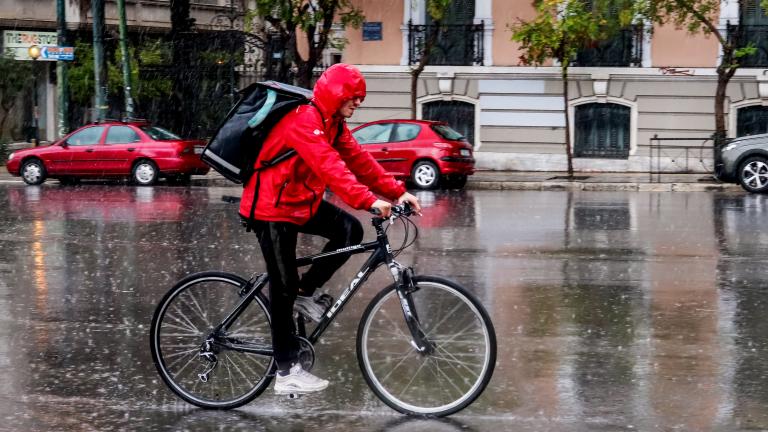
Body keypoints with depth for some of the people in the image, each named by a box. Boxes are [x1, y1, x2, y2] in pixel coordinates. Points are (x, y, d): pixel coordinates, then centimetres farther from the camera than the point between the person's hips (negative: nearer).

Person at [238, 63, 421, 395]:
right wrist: (369, 200, -44)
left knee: (350, 231, -9)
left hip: (302, 202, 9)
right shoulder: (304, 121, -24)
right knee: (284, 288, -7)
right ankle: (287, 373, -2)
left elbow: (358, 160, 4)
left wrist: (397, 192, -5)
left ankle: (306, 293, 6)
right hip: (272, 208, -9)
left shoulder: (333, 124, 7)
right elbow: (330, 167, -36)